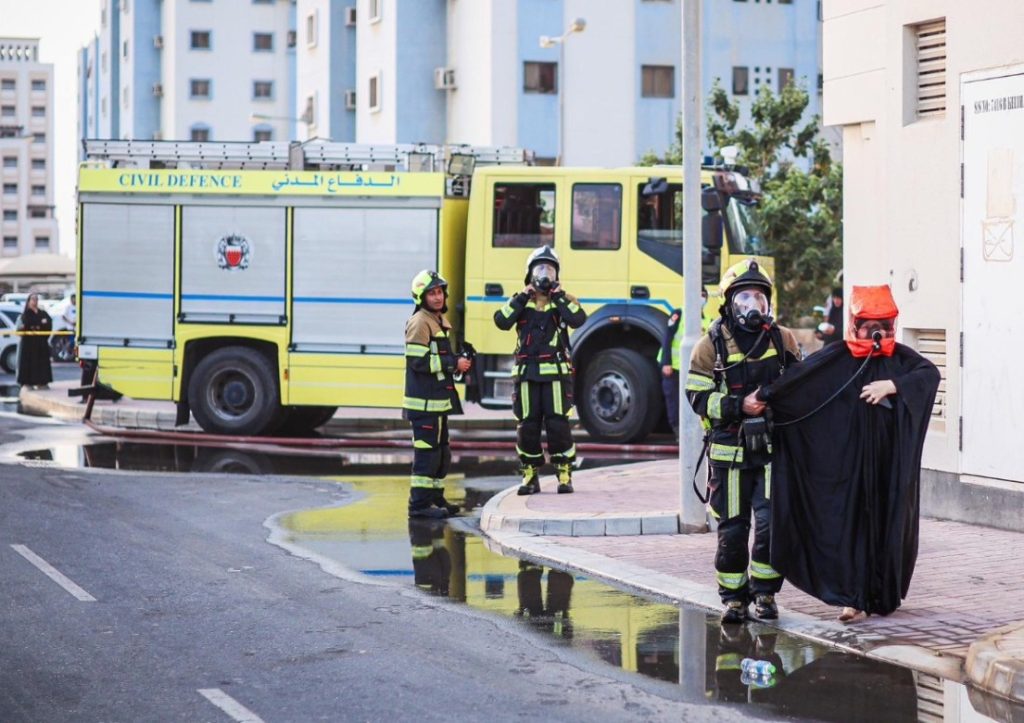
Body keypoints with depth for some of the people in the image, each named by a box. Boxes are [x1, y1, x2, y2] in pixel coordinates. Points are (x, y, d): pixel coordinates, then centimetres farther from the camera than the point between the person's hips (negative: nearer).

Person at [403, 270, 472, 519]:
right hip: (424, 402, -10)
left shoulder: (440, 321, 17)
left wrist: (460, 360, 10)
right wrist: (454, 364, -17)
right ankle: (419, 503, -6)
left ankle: (435, 498, 26)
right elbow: (418, 362, -20)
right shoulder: (419, 323, -13)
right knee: (427, 451, -9)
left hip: (438, 400, 10)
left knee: (441, 451, 16)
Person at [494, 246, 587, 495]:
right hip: (527, 373, 2)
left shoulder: (564, 301, 7)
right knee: (527, 425, 3)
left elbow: (578, 320, -15)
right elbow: (501, 321, -8)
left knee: (558, 424, -6)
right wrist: (522, 298, -9)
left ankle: (565, 474, 5)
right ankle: (530, 476, 13)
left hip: (556, 373, -2)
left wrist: (559, 296, -12)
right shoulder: (520, 302, 11)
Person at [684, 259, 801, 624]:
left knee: (771, 522, -7)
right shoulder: (712, 344, 0)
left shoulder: (783, 339, 7)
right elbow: (699, 397, -5)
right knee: (732, 529, 3)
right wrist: (740, 406, -17)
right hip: (729, 451, -1)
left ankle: (765, 592, 11)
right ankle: (734, 598, 16)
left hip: (772, 449, 1)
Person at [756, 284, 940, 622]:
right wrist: (764, 397, -22)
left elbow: (930, 373, -11)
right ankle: (853, 597, -3)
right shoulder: (837, 358, -1)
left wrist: (891, 385, -21)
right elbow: (796, 379, -10)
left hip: (891, 460, 2)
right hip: (850, 458, -2)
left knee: (890, 521, 6)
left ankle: (884, 594, 19)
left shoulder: (900, 357, 5)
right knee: (852, 520, -5)